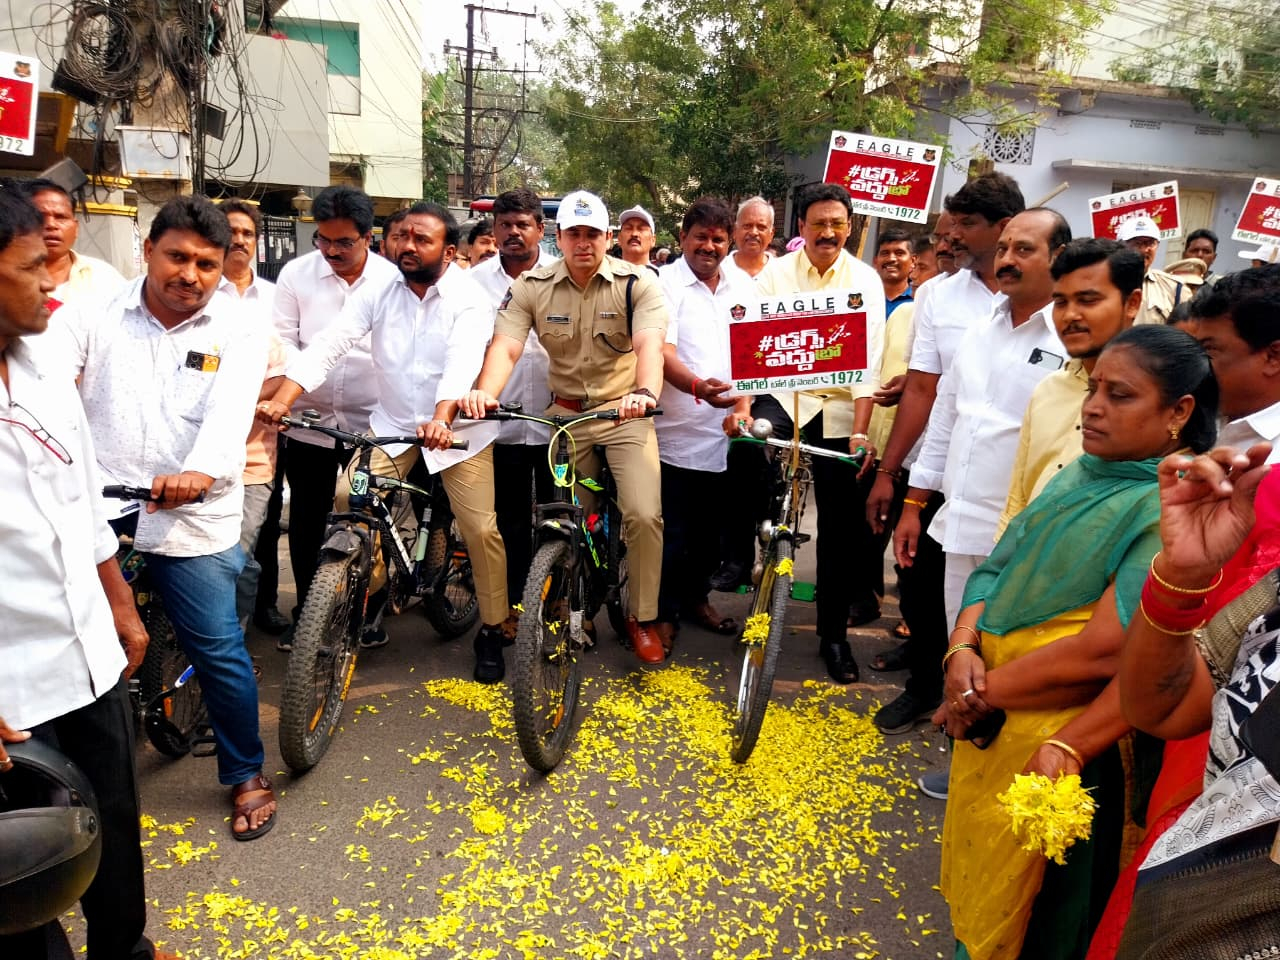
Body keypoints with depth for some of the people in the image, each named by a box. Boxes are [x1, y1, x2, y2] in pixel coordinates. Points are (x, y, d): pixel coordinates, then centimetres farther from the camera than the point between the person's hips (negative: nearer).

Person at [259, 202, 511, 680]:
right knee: (346, 496, -13)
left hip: (457, 427, -3)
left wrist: (441, 420, -46)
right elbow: (328, 344, -11)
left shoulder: (469, 300, -12)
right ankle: (372, 587, 14)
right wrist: (280, 401, -23)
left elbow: (462, 364, -29)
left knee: (481, 529, -7)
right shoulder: (379, 292, -2)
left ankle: (494, 630, 13)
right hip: (392, 424, 4)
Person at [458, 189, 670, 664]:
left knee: (644, 515, -16)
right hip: (564, 414, 2)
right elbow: (505, 346, -16)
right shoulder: (531, 286, -5)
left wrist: (646, 391, -46)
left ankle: (643, 618, 4)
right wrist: (485, 392, -37)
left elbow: (649, 344, -24)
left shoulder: (638, 282, -10)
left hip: (624, 412, -2)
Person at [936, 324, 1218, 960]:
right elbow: (995, 571, 7)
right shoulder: (1079, 477, 6)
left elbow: (1102, 652, -24)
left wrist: (982, 692, -15)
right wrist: (962, 650, -11)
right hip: (986, 733, 7)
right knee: (975, 895, 24)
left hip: (1057, 760, -6)